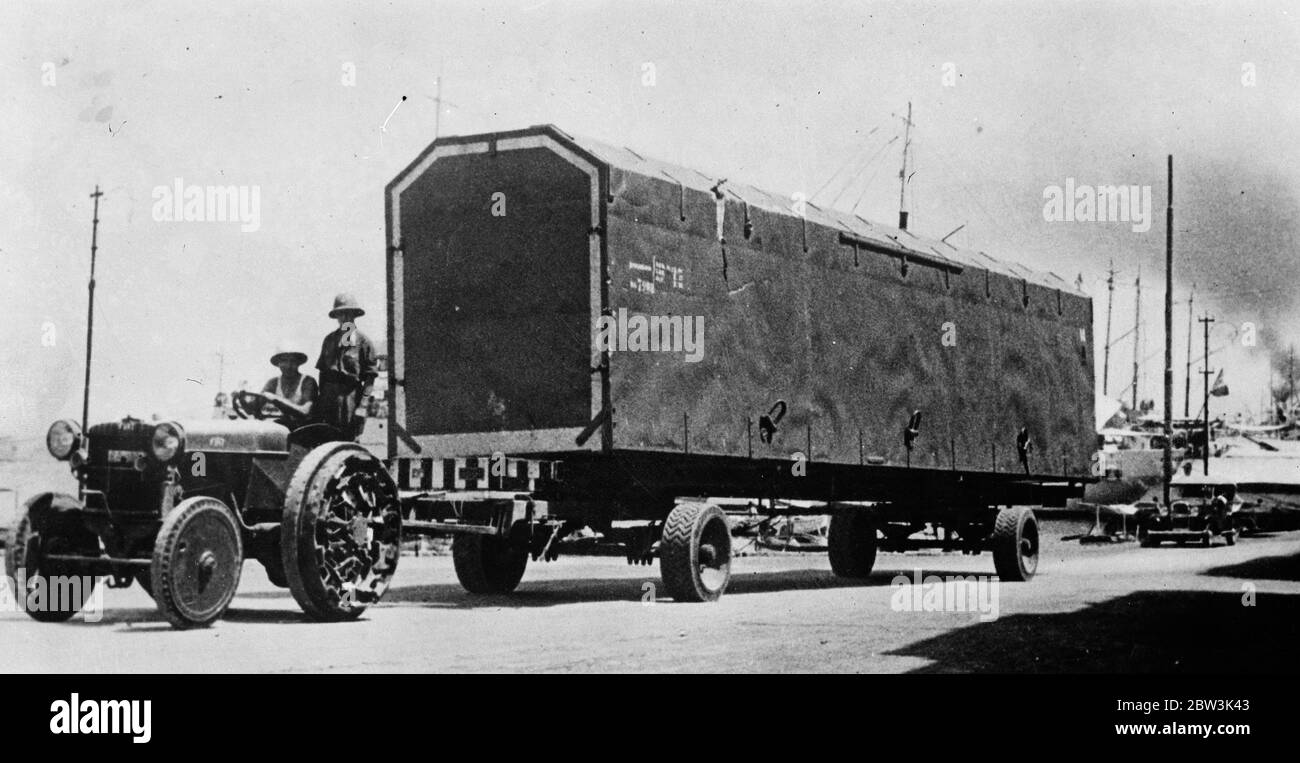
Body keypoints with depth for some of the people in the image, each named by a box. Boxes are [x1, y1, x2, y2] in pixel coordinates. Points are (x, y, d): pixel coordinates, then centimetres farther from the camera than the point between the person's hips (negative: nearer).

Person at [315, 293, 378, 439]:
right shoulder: (329, 339, 14)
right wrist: (321, 400, 9)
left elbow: (369, 378, -4)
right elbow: (322, 371, 17)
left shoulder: (363, 341, -1)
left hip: (351, 394, -4)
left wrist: (362, 407, -12)